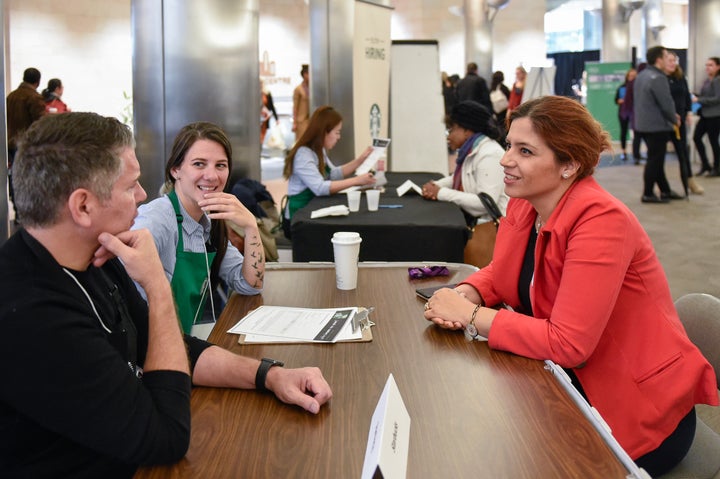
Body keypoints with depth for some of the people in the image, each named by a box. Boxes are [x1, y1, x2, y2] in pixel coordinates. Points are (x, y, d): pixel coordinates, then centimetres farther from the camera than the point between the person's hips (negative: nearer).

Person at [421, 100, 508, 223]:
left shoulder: (489, 155, -18)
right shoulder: (468, 152, 10)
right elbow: (458, 179, 24)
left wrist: (441, 193, -19)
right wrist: (435, 185, 1)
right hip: (472, 219, 9)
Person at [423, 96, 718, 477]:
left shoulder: (601, 220, -26)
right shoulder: (524, 204, -2)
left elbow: (567, 344, -30)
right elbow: (500, 273, 11)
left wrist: (472, 317, -23)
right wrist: (465, 295, -12)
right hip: (571, 381, 7)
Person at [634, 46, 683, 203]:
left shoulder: (641, 75, 11)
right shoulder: (658, 78, -20)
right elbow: (666, 103, -20)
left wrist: (671, 115, 16)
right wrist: (674, 120, -2)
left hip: (644, 124, 10)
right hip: (657, 126, -10)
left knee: (656, 159, 15)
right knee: (655, 160, -1)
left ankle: (665, 191, 24)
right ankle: (648, 194, 5)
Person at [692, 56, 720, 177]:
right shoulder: (707, 80, 13)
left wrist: (699, 100, -18)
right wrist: (695, 98, 1)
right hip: (705, 115, 8)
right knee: (696, 137, 5)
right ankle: (705, 165, 18)